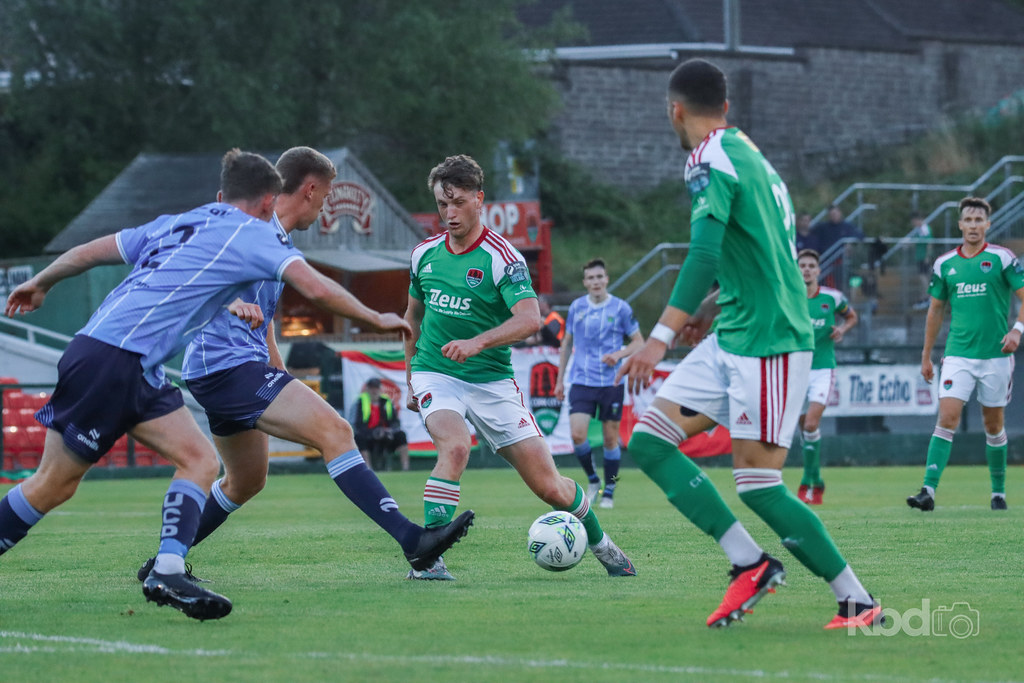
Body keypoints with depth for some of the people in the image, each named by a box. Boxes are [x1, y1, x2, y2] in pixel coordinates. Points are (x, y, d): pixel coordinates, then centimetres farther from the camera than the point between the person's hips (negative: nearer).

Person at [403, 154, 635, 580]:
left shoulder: (502, 258, -11)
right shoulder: (425, 254, 4)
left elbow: (530, 319, -25)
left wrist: (477, 342, -39)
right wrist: (409, 378, 23)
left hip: (491, 380, -2)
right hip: (435, 374, 2)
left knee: (548, 486, -1)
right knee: (454, 445, -32)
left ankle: (601, 544, 28)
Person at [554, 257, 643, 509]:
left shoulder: (620, 308, -1)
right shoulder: (576, 307, 6)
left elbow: (639, 342, 5)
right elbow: (567, 343, 17)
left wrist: (619, 354, -14)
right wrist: (560, 379, 16)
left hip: (611, 383, -1)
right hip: (582, 381, 1)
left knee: (610, 438, 2)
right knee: (577, 434, -13)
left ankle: (609, 491, 15)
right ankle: (592, 481, 9)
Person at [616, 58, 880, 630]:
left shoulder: (711, 160, -12)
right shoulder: (750, 154, 17)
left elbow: (705, 255, -25)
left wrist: (661, 338, -28)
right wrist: (702, 313, 36)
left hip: (769, 340, -10)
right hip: (733, 338, 10)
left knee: (757, 484, -9)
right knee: (649, 440, 3)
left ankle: (859, 602, -1)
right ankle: (750, 564, 0)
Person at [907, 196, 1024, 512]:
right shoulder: (944, 264, 6)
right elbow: (935, 310, 16)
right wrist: (926, 355, 16)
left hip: (995, 355, -1)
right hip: (958, 354, 1)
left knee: (993, 425, 8)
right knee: (947, 419, -12)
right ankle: (929, 490, -17)